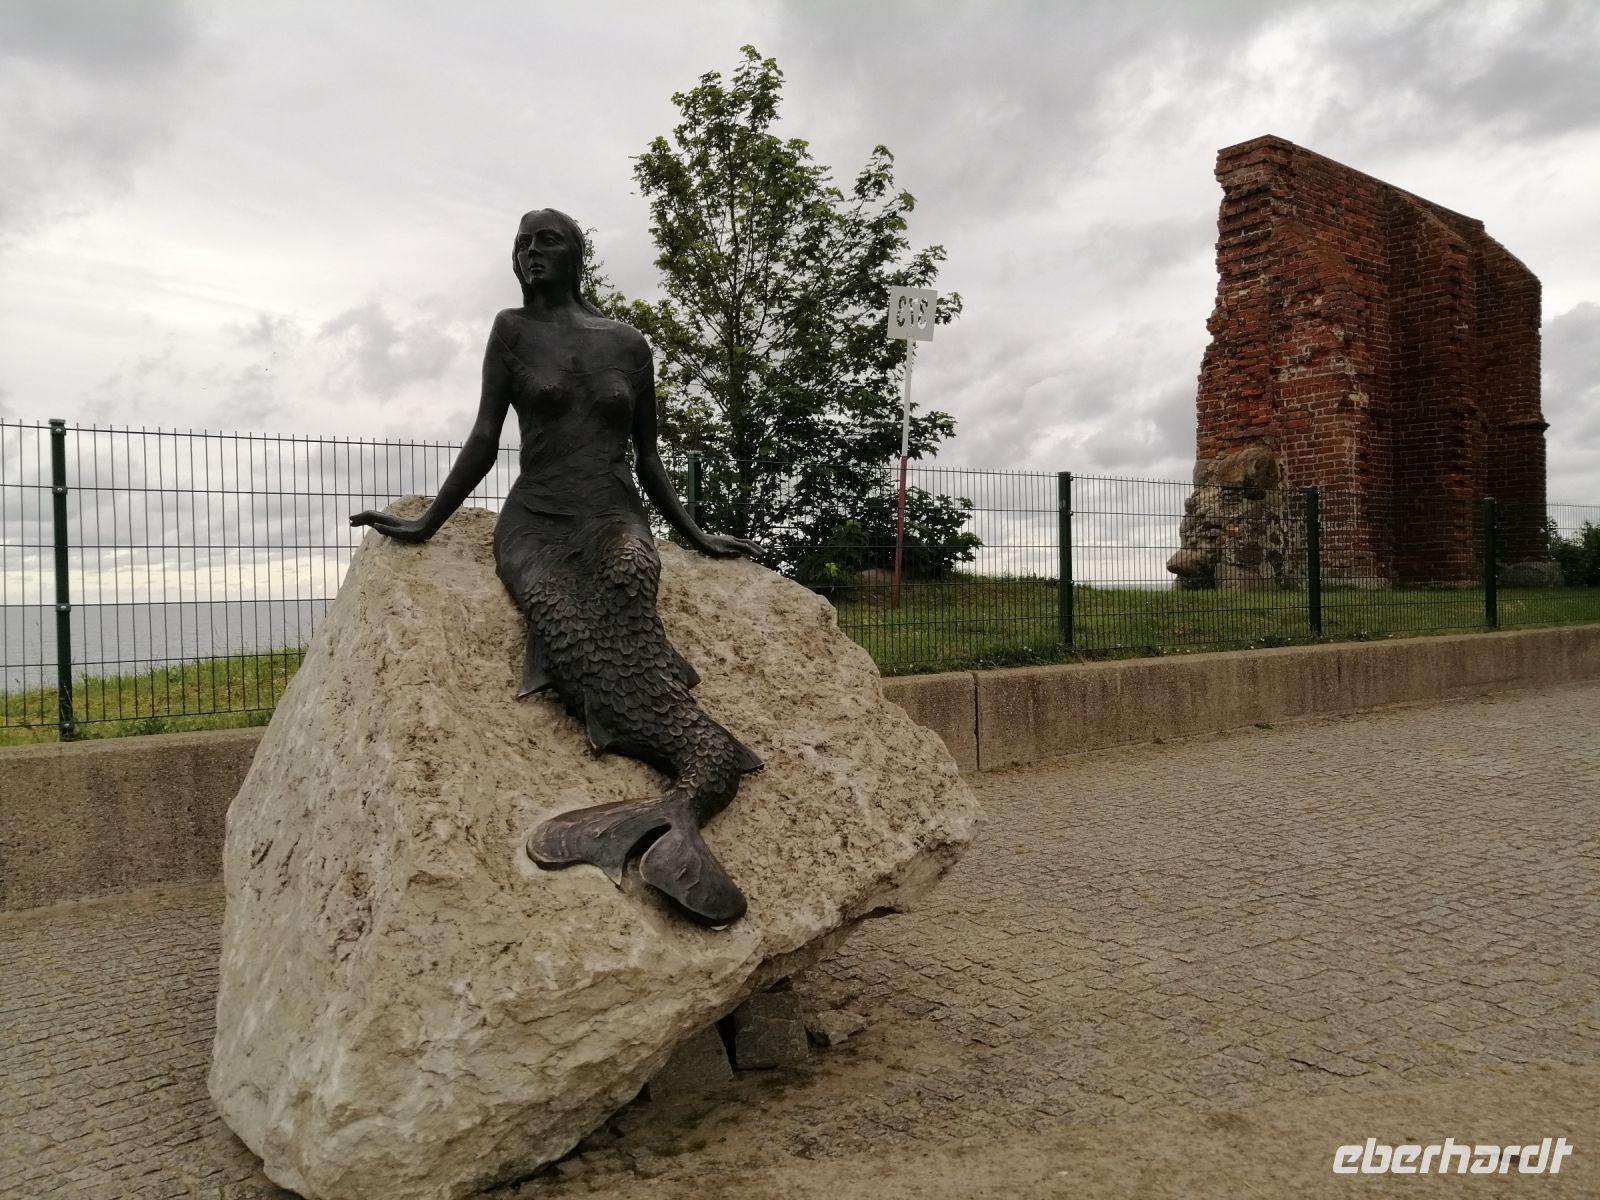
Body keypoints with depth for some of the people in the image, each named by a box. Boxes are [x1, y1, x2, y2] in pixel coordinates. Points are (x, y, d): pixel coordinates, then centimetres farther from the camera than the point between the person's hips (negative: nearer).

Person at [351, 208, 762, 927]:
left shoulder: (629, 344, 16)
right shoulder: (513, 330, 13)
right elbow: (484, 441, 11)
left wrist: (695, 536, 20)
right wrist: (426, 525, 7)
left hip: (614, 518, 1)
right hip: (535, 520, 0)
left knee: (622, 594, -38)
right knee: (566, 621, -36)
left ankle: (669, 811, -53)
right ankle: (707, 771, -48)